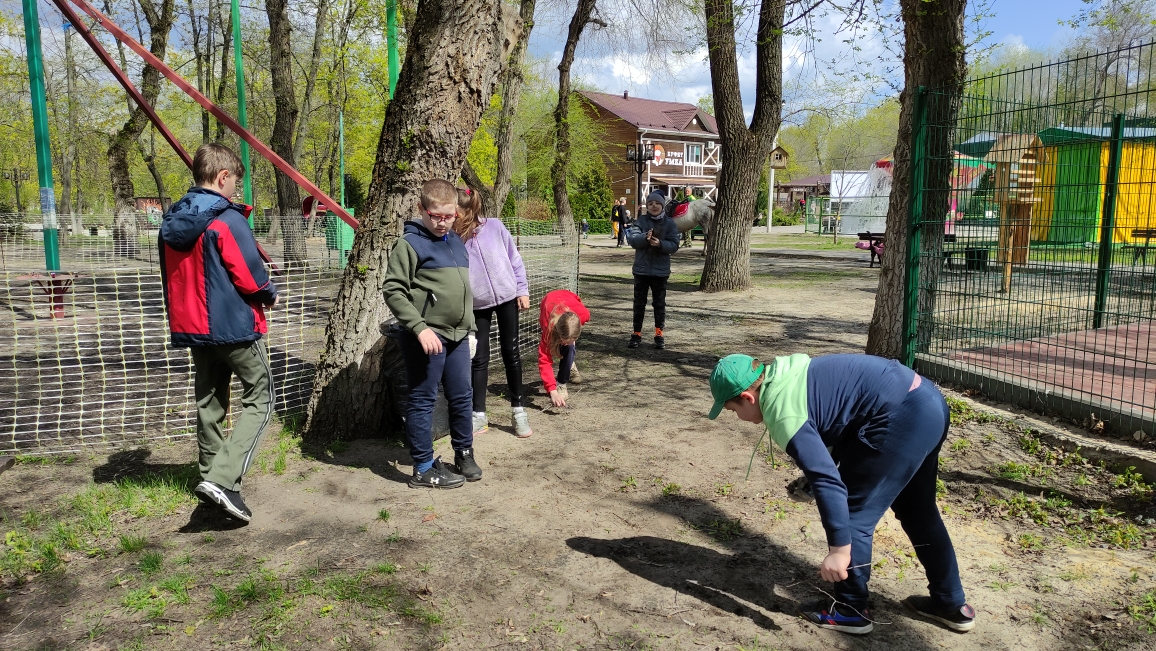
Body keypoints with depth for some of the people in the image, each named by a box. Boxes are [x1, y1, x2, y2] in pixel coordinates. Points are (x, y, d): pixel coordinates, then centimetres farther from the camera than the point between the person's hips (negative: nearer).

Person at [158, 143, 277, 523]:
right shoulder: (227, 220, -16)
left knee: (209, 404, 16)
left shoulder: (172, 223, 8)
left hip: (194, 328, 8)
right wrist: (270, 295, 2)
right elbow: (250, 276, -17)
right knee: (259, 399, 1)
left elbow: (172, 278, 14)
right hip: (236, 327, -7)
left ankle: (211, 481, 25)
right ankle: (221, 479, -13)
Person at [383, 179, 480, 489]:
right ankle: (424, 468, 12)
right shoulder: (410, 243, -9)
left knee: (462, 396, 15)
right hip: (427, 336, -7)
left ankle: (464, 452, 32)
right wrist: (419, 327, -20)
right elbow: (393, 290, -14)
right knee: (422, 400, 2)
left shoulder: (457, 243, 14)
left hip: (458, 335, 7)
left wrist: (468, 324, 19)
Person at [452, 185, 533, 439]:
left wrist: (522, 290, -1)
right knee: (479, 358, 3)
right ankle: (479, 415, 14)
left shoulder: (494, 227, -10)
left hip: (506, 297, 0)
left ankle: (518, 410, 19)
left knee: (511, 352, 8)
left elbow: (514, 259, -1)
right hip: (477, 305, 0)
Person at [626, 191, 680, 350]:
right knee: (639, 303, 8)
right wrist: (645, 238, -30)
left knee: (659, 303, 9)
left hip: (660, 271, 0)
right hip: (641, 269, 1)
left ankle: (659, 334, 19)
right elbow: (632, 239, -10)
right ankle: (636, 334, 16)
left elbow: (674, 245, -6)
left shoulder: (669, 223, -1)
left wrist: (660, 244, -25)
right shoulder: (641, 221, 0)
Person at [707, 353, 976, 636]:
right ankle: (952, 605, 37)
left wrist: (839, 547, -15)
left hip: (901, 419, -11)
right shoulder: (789, 380, 13)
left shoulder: (782, 412, -15)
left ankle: (850, 610, 17)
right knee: (917, 510, 24)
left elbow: (827, 478, -20)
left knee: (854, 513, 3)